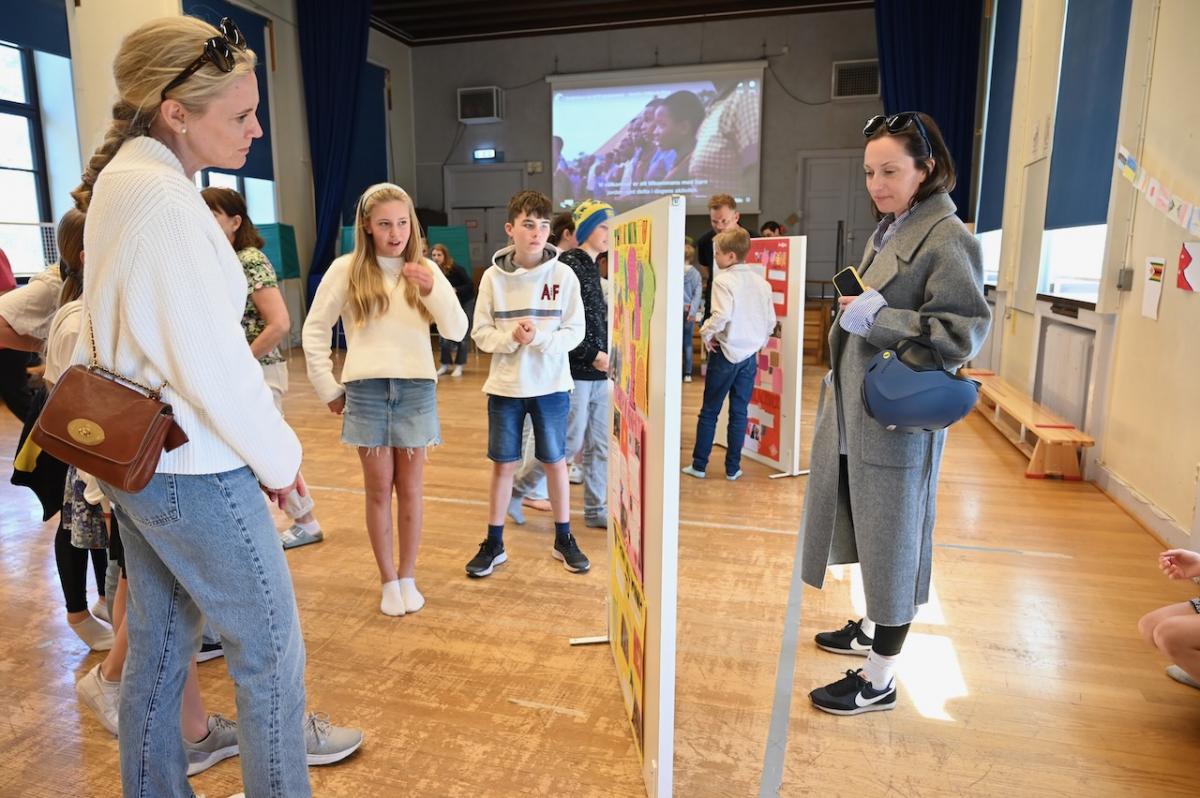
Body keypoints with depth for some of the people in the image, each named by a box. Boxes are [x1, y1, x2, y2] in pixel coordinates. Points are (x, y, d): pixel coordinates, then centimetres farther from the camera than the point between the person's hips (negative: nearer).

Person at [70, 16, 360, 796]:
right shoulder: (162, 198, -21)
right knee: (271, 650, 6)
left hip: (135, 459, 9)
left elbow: (127, 327, 10)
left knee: (158, 646, 21)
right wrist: (279, 456, -9)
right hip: (193, 470, -9)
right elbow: (213, 363, -22)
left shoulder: (122, 178, 8)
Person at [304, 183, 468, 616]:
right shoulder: (347, 269, -1)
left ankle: (408, 577, 24)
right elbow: (315, 329, 5)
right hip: (366, 390, -1)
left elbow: (457, 331, -3)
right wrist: (328, 388, 4)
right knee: (379, 489, 7)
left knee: (410, 490, 8)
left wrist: (433, 292, -19)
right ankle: (388, 580, 21)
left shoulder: (426, 269, 3)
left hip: (417, 389, 1)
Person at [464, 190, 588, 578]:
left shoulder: (563, 274, -5)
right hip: (505, 386, 1)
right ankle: (494, 544, 23)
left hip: (551, 386, 0)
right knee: (503, 464, 9)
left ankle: (564, 539, 27)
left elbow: (575, 331, -5)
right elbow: (481, 333, -1)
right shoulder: (493, 277, -3)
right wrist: (510, 337, -20)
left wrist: (540, 337, -21)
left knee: (555, 462, 11)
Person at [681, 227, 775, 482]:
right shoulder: (762, 282, 6)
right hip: (750, 355, 5)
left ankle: (699, 465, 12)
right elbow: (771, 320, 8)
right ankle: (733, 468, 15)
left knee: (709, 411, 6)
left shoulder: (723, 280, -12)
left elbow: (721, 316, -25)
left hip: (726, 353, -5)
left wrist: (706, 333, -9)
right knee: (739, 413, 10)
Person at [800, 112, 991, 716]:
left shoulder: (946, 237, -15)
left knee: (892, 539, 2)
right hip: (856, 410, 9)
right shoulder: (888, 230, 12)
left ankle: (880, 679, 17)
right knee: (869, 528, 21)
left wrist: (877, 318, -24)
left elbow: (966, 328, -20)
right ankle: (873, 627, 41)